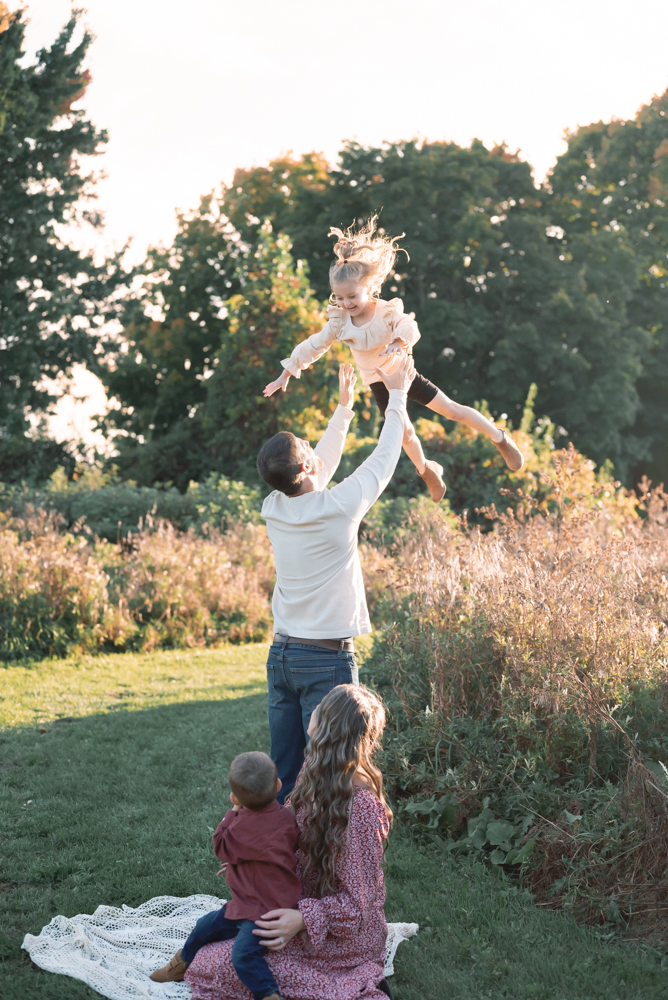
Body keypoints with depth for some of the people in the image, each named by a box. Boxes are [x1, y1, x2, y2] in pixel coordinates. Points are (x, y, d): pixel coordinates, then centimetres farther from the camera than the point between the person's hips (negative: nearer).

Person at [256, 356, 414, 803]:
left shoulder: (274, 508, 1)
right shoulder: (339, 506, -15)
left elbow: (320, 468, 20)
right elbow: (383, 460, 0)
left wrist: (344, 407, 28)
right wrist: (397, 396, 14)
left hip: (281, 653, 6)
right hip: (327, 659, -6)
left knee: (283, 770, 10)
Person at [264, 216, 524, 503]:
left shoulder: (387, 311, -24)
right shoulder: (339, 321, -13)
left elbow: (409, 327, -43)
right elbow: (313, 346, -4)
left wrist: (400, 342, -66)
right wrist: (285, 375, -1)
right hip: (378, 383, 3)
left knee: (452, 409, -2)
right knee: (405, 432, 4)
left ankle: (501, 439, 16)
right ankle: (427, 471, 33)